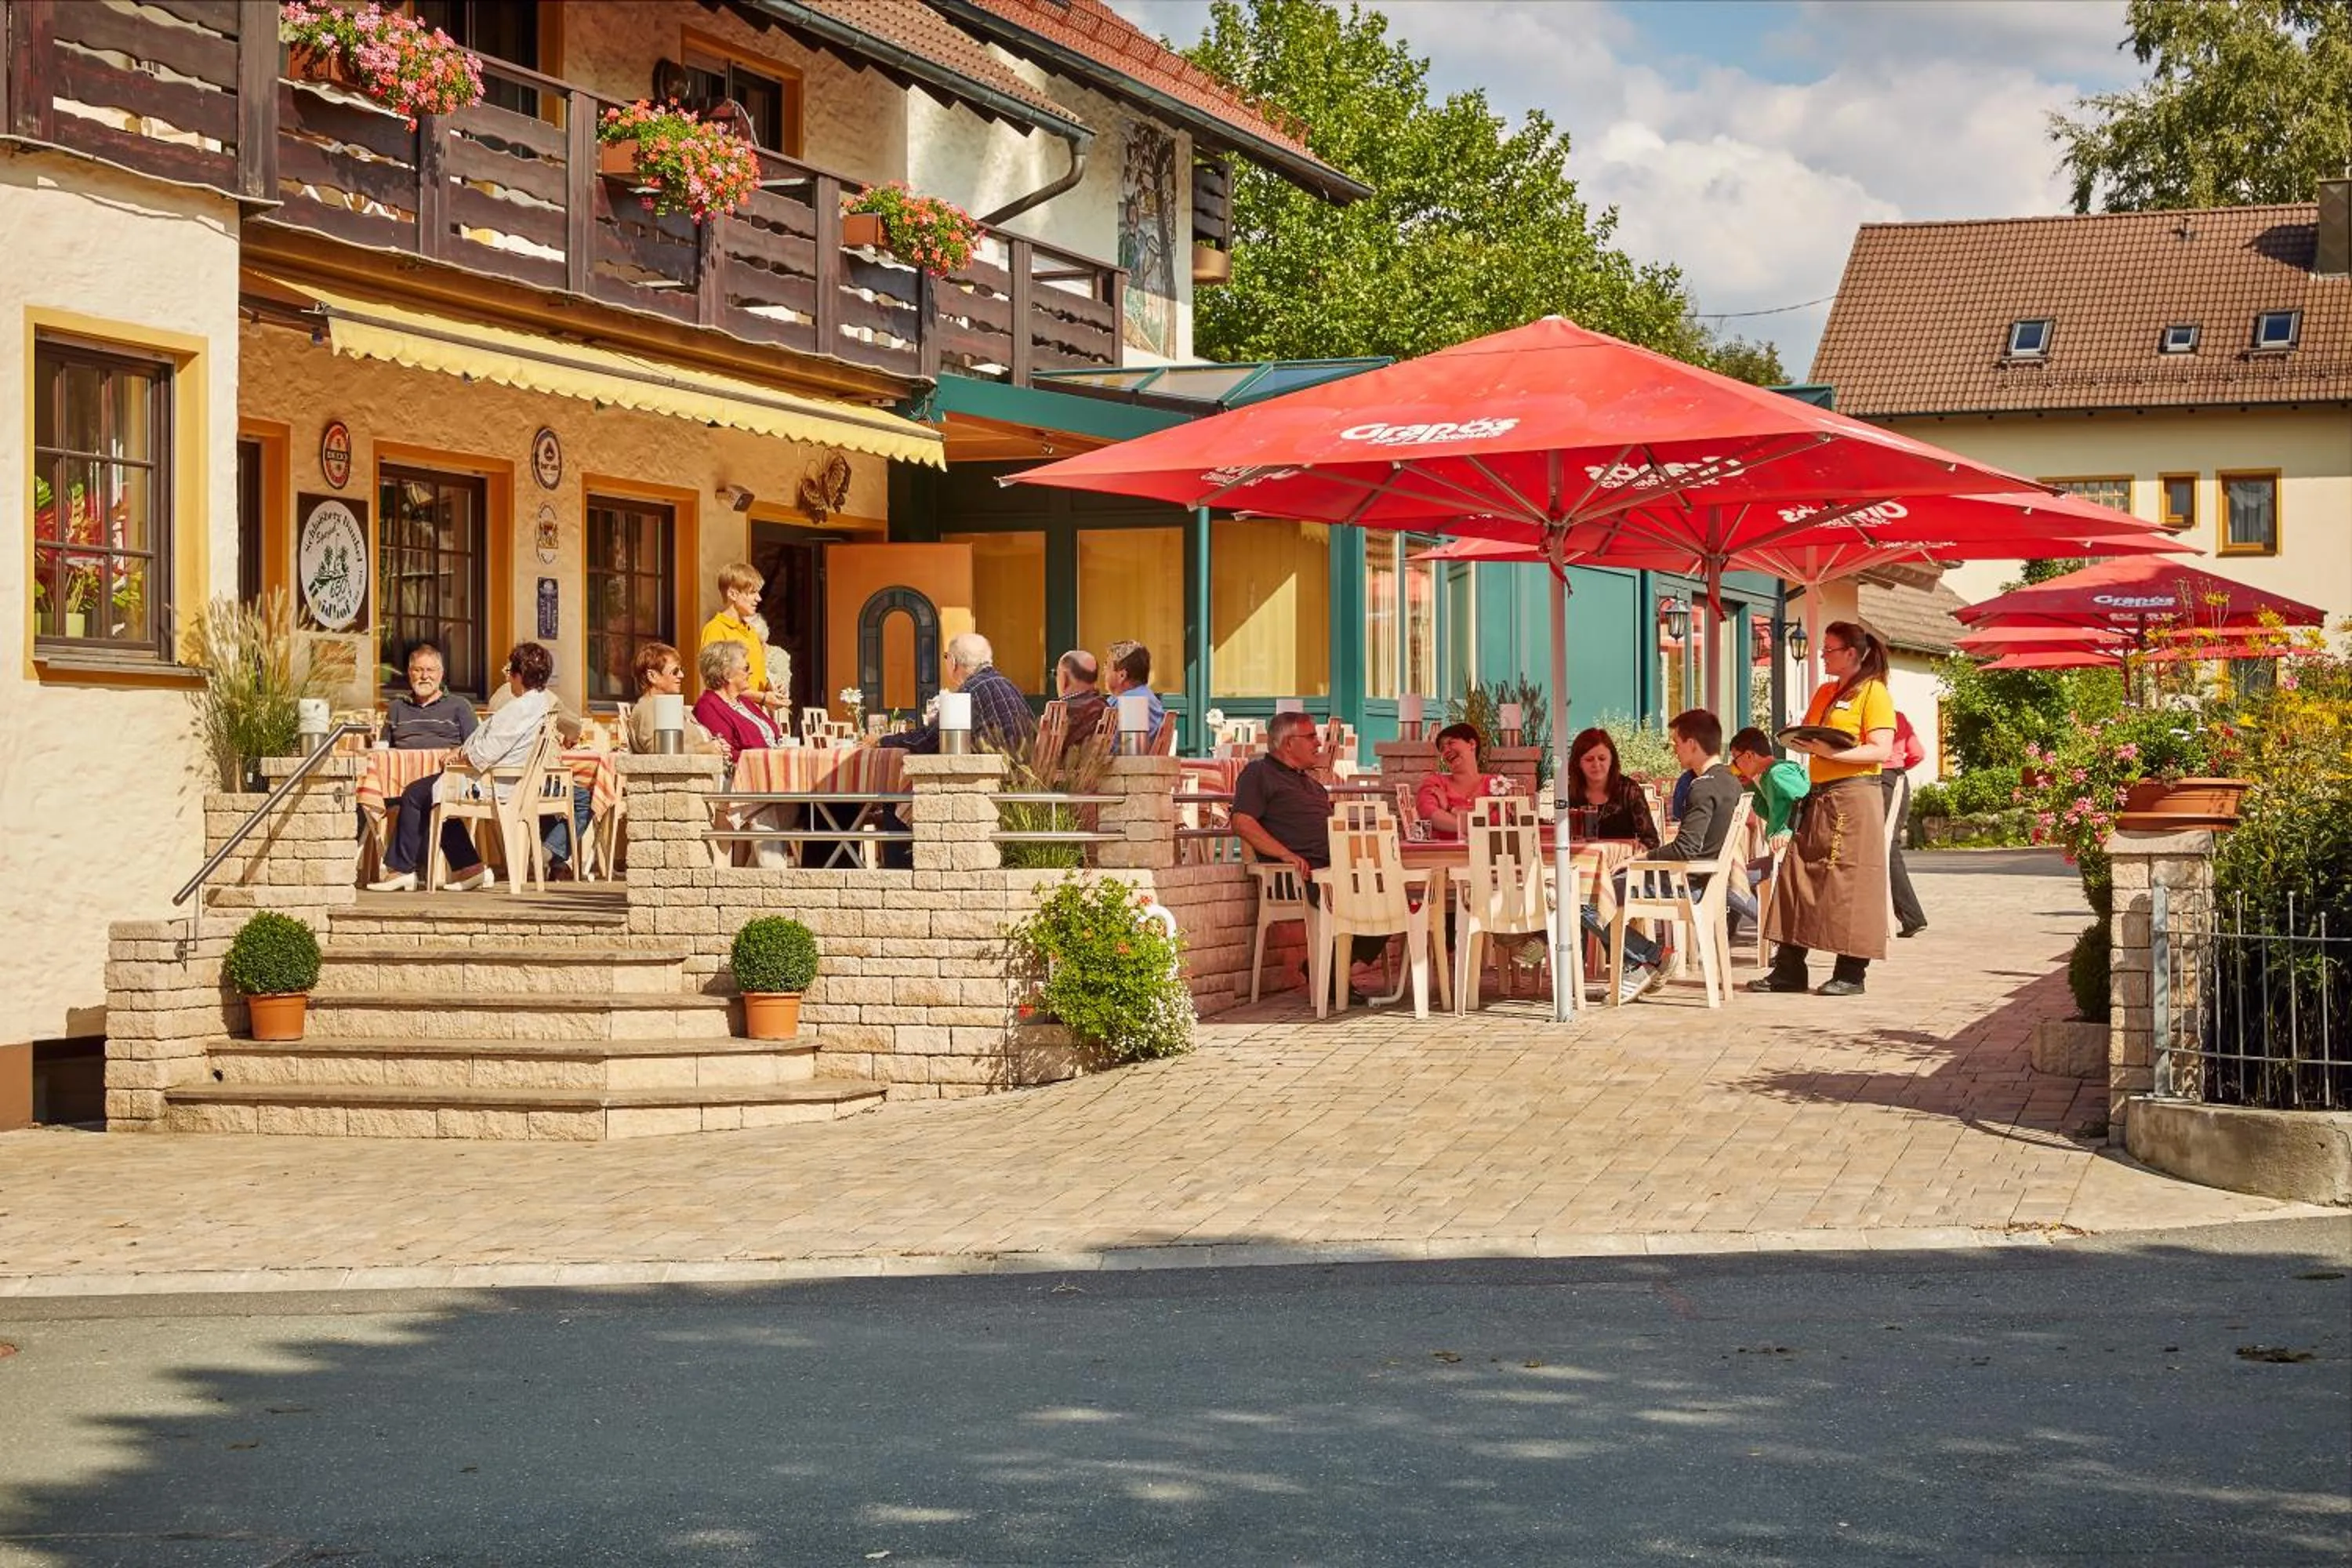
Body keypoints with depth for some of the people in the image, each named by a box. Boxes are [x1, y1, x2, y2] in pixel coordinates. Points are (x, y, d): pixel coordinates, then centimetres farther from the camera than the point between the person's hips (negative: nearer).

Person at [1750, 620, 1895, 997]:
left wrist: (1832, 752, -22)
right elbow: (1806, 735, 24)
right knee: (1798, 874, 3)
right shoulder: (1824, 693, 19)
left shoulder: (1873, 692, -5)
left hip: (1854, 794, -8)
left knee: (1849, 881, -6)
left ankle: (1851, 974, -1)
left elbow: (1881, 751, -14)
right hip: (1819, 794, 8)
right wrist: (1799, 742, 1)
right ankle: (1789, 969, 6)